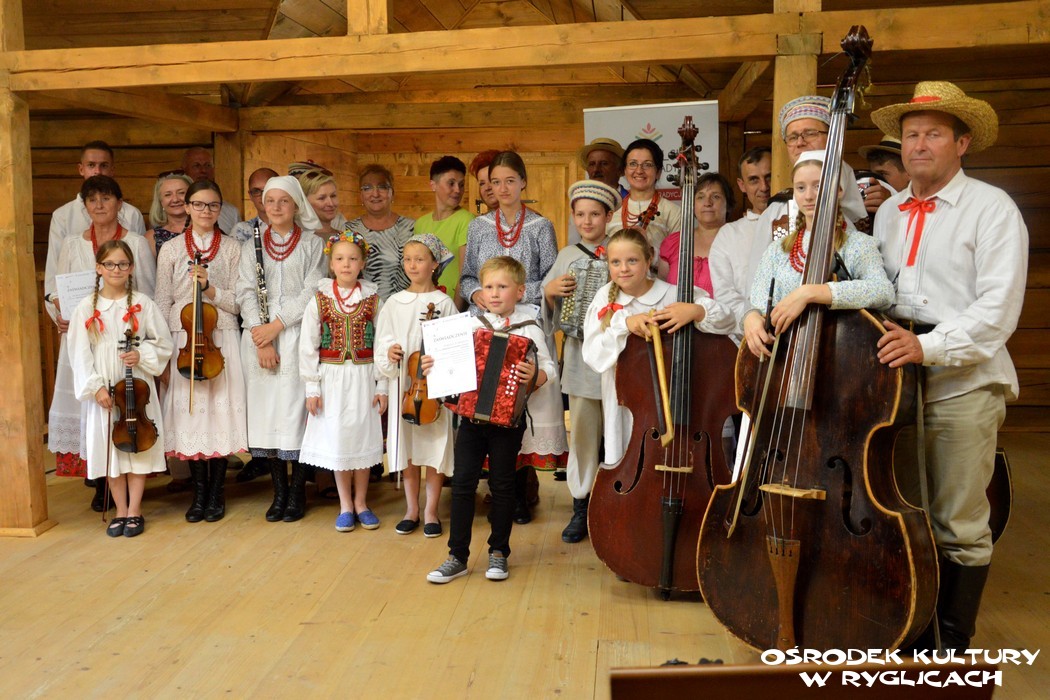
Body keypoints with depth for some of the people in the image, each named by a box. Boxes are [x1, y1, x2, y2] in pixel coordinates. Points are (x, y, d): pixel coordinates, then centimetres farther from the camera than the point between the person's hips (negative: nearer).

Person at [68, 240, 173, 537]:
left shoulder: (142, 304, -1)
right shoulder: (86, 308, 0)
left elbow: (163, 345, 3)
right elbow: (80, 354, -2)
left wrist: (142, 355, -15)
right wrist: (96, 387, -10)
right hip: (103, 391, 1)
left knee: (137, 446, 5)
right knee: (109, 449, 6)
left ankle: (134, 511, 16)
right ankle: (121, 511, 18)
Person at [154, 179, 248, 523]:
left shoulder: (232, 249, 4)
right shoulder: (171, 250, 5)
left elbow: (237, 302, 0)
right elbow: (163, 305, 3)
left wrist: (209, 288, -17)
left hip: (221, 341, 0)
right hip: (183, 341, 0)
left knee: (221, 410, 1)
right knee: (189, 412, 1)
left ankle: (217, 492, 15)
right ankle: (199, 492, 16)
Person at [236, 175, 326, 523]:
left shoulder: (313, 244, 5)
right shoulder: (252, 246, 13)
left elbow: (311, 293, -4)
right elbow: (247, 293, 3)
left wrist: (276, 325, -12)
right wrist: (261, 338, -9)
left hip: (298, 334, -3)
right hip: (259, 337, 3)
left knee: (296, 408, -5)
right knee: (265, 410, 2)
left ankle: (298, 492, 6)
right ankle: (279, 491, 12)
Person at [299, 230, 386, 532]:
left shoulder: (372, 299, 0)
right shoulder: (319, 299, -1)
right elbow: (308, 346, -1)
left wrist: (382, 386, -2)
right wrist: (311, 388, -4)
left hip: (363, 376, 0)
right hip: (332, 377, 0)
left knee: (363, 436, 6)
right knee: (337, 438, 5)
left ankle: (360, 502, 22)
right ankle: (345, 505, 19)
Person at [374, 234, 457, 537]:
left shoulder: (444, 303, -2)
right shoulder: (394, 303, 4)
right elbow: (382, 344, 2)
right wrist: (389, 354, -18)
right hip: (404, 385, 2)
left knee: (435, 447, 5)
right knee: (408, 449, 10)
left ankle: (431, 511, 19)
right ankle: (412, 509, 25)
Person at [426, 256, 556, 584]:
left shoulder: (529, 329, -3)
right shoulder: (472, 326, 7)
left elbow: (549, 368, -6)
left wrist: (533, 375, -26)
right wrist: (433, 366, -5)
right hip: (471, 415, 3)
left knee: (502, 485, 8)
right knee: (462, 483, 3)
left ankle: (498, 553, 23)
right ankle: (457, 556, 12)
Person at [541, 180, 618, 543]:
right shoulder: (567, 256, 10)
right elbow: (550, 309, 10)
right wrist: (550, 291, -10)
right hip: (581, 359, 2)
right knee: (582, 433, 7)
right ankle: (581, 508, 19)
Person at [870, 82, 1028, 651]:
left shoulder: (992, 209, -3)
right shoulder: (888, 214, 15)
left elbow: (997, 309, -13)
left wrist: (929, 346, -24)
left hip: (962, 385, -5)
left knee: (959, 527, 3)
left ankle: (952, 641, 20)